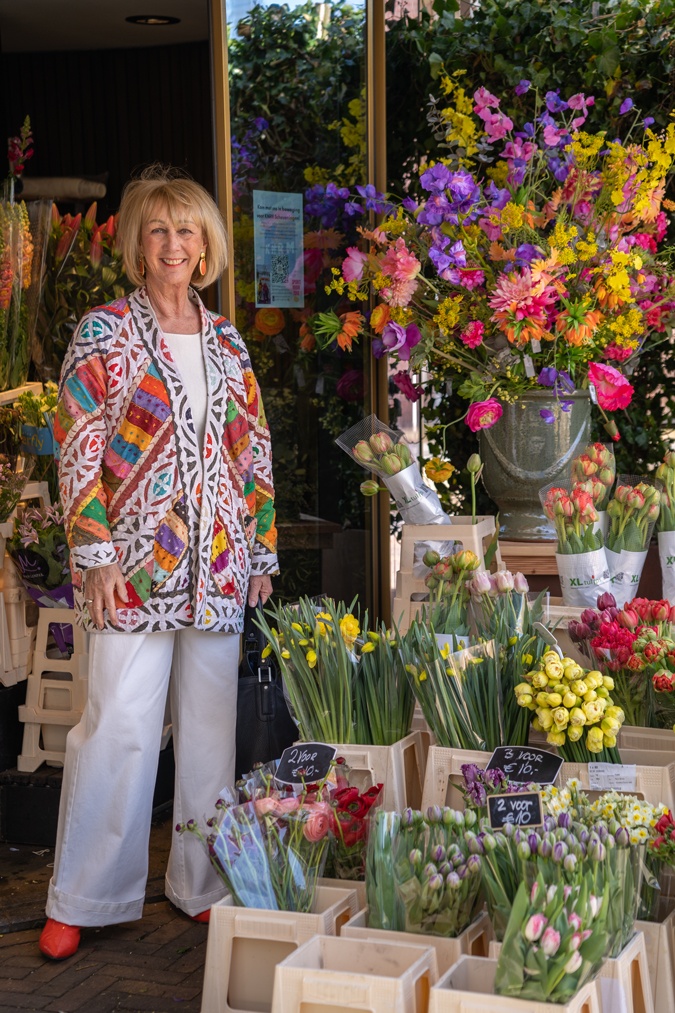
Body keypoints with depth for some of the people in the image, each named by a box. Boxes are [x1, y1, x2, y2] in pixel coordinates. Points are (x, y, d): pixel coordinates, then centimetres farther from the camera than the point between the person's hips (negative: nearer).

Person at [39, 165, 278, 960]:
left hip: (218, 568, 4)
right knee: (118, 724, -4)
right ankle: (82, 901, 8)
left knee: (211, 725, 9)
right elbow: (79, 452, -5)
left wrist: (261, 552, 11)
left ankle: (203, 882, 22)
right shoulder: (104, 333, -1)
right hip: (134, 565, -4)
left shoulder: (226, 343, 12)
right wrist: (96, 555, -12)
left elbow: (254, 454, 15)